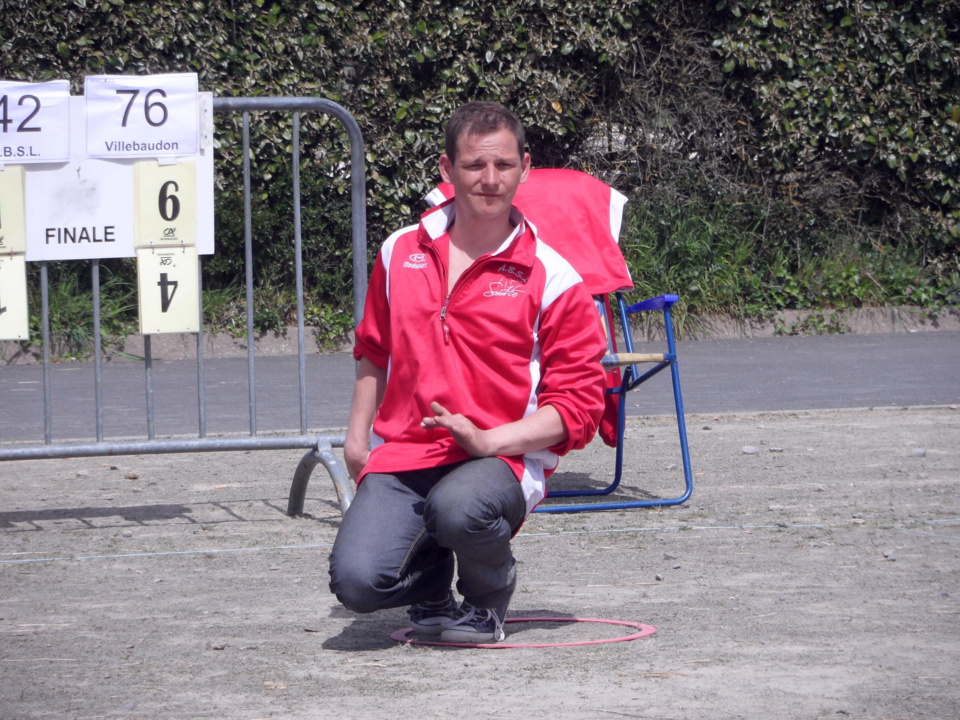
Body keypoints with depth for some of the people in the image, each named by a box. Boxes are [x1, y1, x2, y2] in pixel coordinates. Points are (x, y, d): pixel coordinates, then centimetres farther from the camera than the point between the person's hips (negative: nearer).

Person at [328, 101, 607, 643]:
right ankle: (430, 583, 18)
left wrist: (490, 441, -17)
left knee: (460, 507, -40)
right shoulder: (400, 254, 11)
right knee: (358, 581, -22)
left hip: (502, 460, -3)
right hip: (400, 456, 3)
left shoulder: (552, 279, -2)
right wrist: (358, 436, 21)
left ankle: (488, 599, -2)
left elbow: (578, 401, -5)